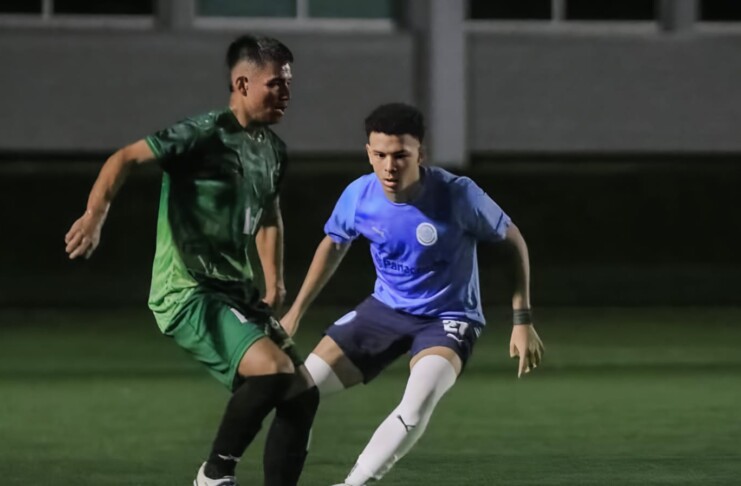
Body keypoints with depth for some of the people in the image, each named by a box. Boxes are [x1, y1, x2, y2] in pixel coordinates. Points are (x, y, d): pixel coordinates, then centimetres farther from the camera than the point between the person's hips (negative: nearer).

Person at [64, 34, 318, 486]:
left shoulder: (273, 149, 12)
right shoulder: (205, 135, -13)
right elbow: (128, 157, -19)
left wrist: (275, 282, 20)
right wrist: (95, 215, -34)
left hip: (236, 293, 9)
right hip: (188, 292, -9)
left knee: (303, 393, 3)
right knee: (273, 370, -26)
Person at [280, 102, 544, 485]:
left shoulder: (457, 195, -25)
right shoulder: (359, 196, -14)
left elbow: (513, 242, -9)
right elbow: (333, 245, 10)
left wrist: (522, 320, -10)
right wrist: (295, 312, 12)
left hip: (448, 318, -4)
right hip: (385, 309, 4)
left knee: (418, 404, -34)